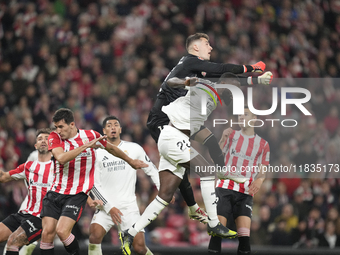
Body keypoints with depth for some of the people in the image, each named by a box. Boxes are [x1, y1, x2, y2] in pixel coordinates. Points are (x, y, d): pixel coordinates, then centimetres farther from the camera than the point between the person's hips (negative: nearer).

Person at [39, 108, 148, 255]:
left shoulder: (91, 136, -2)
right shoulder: (54, 137, -2)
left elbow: (111, 148, 18)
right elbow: (61, 158, -21)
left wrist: (130, 161, 32)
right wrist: (85, 146, -24)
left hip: (78, 194, -2)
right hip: (56, 192, 3)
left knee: (62, 231, -20)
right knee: (47, 232, -9)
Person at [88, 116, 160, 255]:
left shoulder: (134, 149, 5)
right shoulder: (98, 153, 4)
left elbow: (152, 170, 14)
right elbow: (94, 184, 2)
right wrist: (109, 207, -6)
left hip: (129, 206, 0)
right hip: (106, 206, 0)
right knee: (95, 235, -24)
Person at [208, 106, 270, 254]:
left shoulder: (262, 144, 10)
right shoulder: (232, 135, 11)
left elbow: (262, 171, 9)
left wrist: (259, 180, -13)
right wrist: (223, 138, -13)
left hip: (245, 192, 0)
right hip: (225, 188, 0)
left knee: (244, 235, -14)